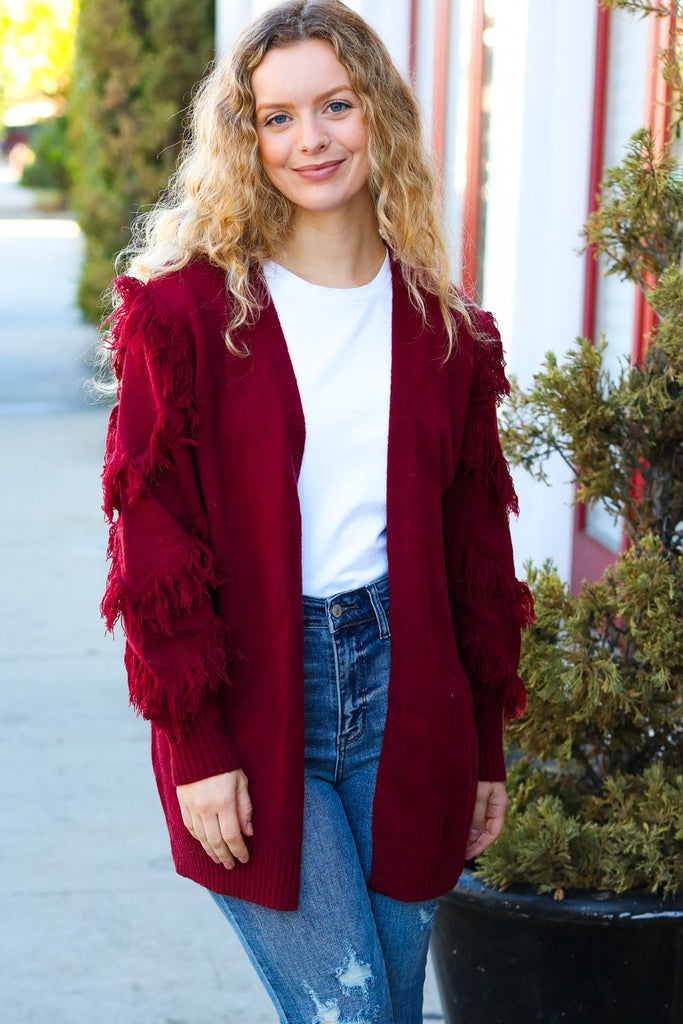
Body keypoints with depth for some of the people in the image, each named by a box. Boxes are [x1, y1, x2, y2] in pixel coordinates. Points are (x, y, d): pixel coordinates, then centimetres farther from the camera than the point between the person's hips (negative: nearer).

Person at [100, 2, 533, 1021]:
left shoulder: (443, 328, 6)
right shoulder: (189, 309, -5)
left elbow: (476, 546, 11)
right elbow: (156, 540, -7)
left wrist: (484, 747, 12)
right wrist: (196, 746, -11)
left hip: (403, 685, 4)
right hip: (253, 706, -3)